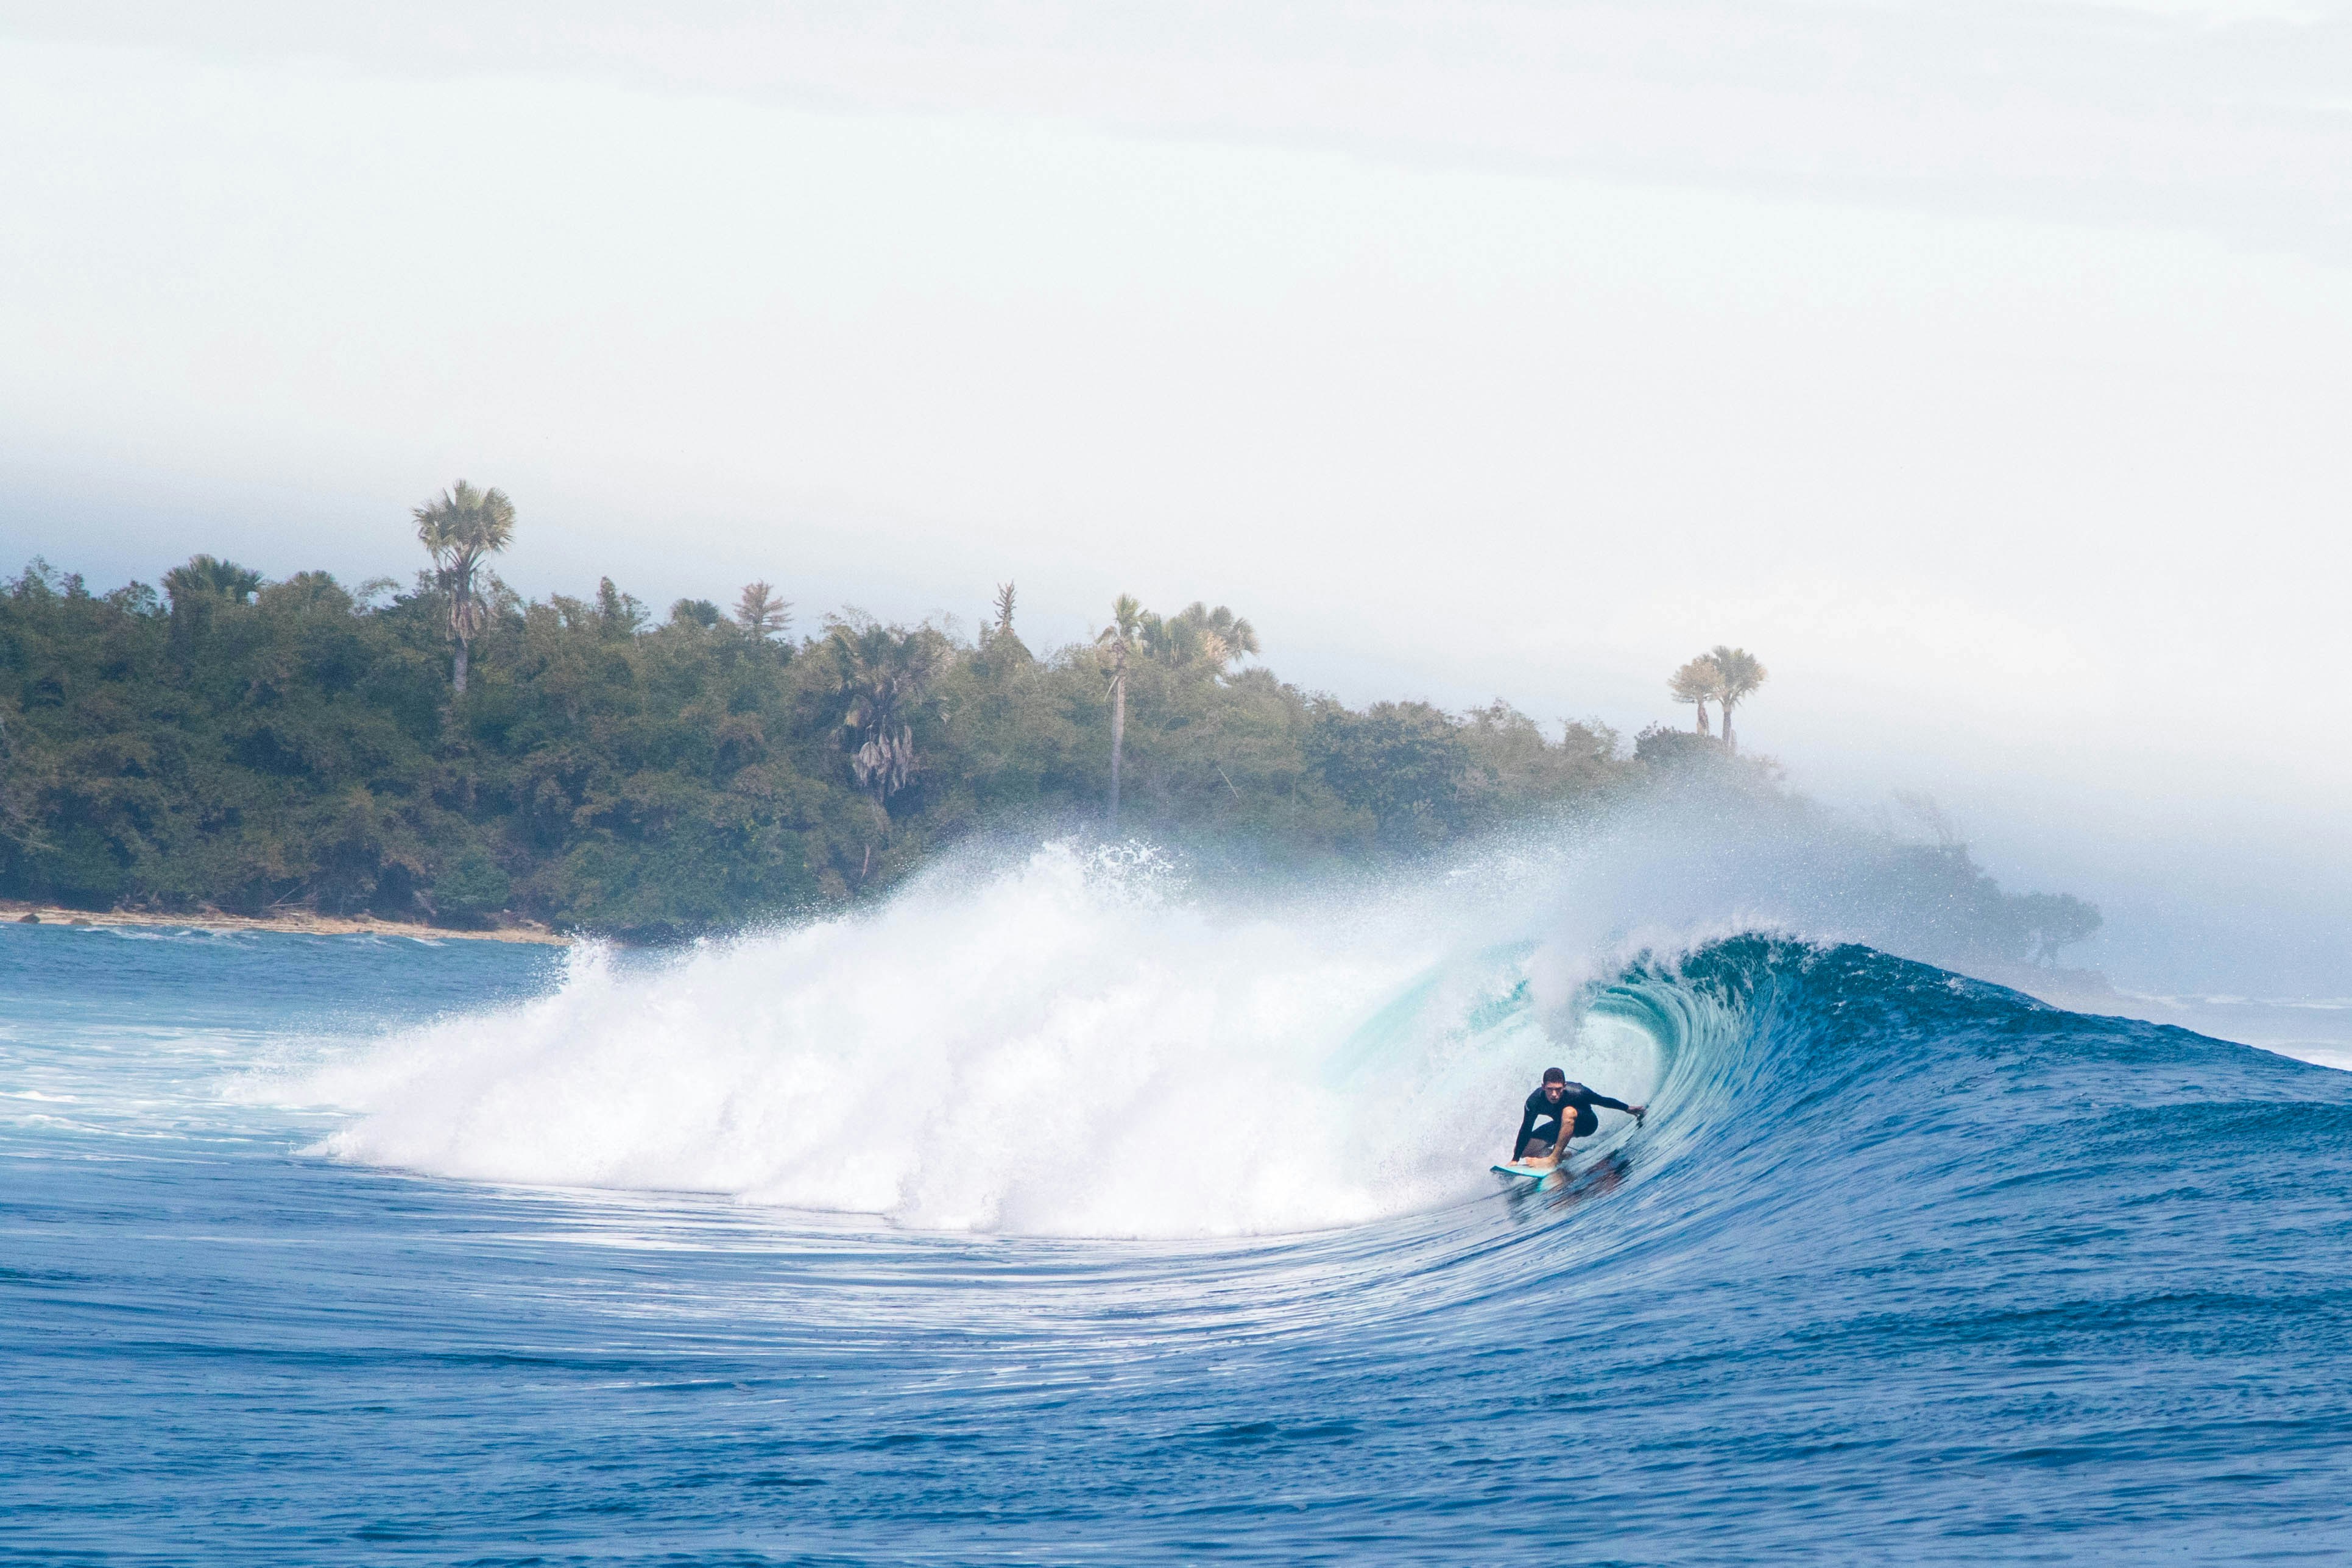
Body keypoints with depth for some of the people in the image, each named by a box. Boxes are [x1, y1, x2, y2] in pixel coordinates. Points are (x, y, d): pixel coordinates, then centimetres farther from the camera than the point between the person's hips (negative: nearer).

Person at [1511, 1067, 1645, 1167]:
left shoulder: (1575, 1093, -33)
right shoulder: (1535, 1101, -27)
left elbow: (1603, 1101, -17)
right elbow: (1526, 1130, -19)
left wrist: (1628, 1109, -7)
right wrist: (1515, 1160, -19)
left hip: (1586, 1124, -4)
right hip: (1561, 1125, 4)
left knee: (1568, 1111, -38)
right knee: (1525, 1151, -8)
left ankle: (1554, 1158, -32)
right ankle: (1566, 1154, 9)